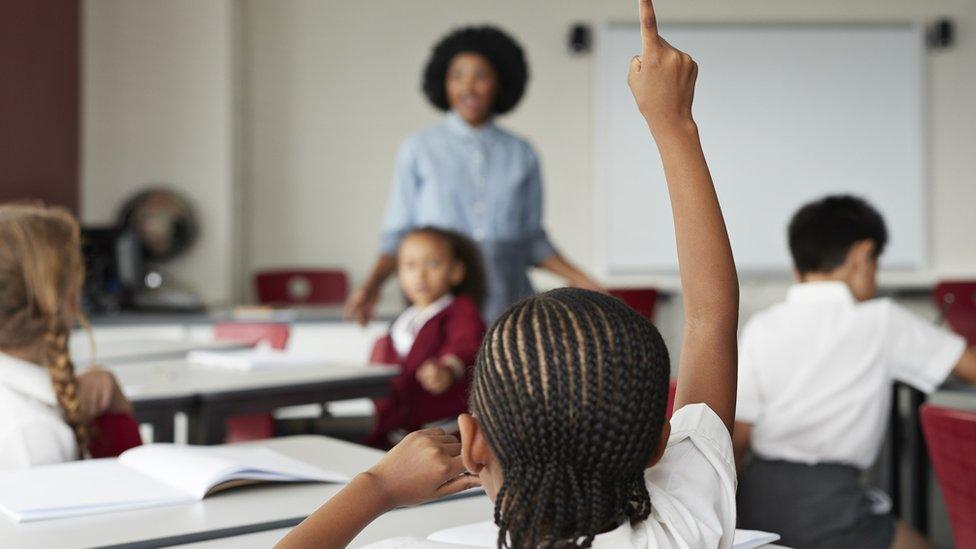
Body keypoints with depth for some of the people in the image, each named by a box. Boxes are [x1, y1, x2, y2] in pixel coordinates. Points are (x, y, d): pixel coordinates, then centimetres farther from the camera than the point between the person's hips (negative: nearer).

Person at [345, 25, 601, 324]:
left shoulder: (523, 154, 8)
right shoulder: (418, 150, 3)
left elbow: (532, 241, 14)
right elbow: (399, 236, 3)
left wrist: (581, 281, 4)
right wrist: (371, 285, -12)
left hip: (507, 303, 2)